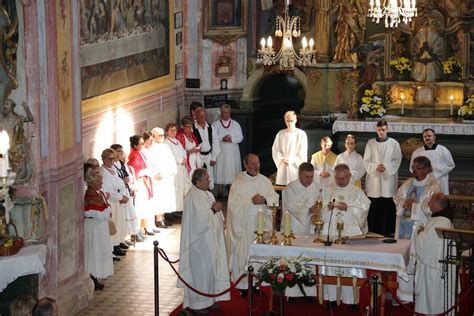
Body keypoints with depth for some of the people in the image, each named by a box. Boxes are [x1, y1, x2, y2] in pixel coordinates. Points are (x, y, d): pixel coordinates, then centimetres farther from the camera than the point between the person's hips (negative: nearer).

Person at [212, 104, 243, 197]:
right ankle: (221, 192, 2)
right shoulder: (215, 124, 5)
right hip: (220, 152, -1)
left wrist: (231, 139, -13)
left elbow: (240, 137, 4)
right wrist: (222, 138, -18)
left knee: (233, 171, 0)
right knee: (221, 171, -4)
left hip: (233, 152, 2)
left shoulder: (235, 124, 10)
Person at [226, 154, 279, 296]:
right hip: (244, 224, -4)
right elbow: (233, 204, -11)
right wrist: (251, 201, -20)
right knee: (244, 253, -2)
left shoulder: (265, 181, 8)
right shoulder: (238, 182, -5)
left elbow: (275, 199, 6)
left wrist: (265, 200, -15)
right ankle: (244, 285, 7)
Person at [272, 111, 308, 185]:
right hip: (283, 167, 2)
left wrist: (292, 161, -13)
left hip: (296, 167, -2)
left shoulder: (301, 134, 0)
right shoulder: (280, 134, 7)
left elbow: (303, 153, -3)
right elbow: (275, 150, 5)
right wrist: (283, 160, -10)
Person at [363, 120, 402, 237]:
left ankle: (387, 233, 4)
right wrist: (375, 166, -13)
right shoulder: (370, 143, 7)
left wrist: (386, 167, -15)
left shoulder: (394, 144, 5)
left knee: (388, 209, -2)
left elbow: (397, 161, 1)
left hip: (388, 180, -1)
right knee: (373, 209, 0)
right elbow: (366, 161, 5)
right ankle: (373, 232, 5)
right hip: (373, 180, 1)